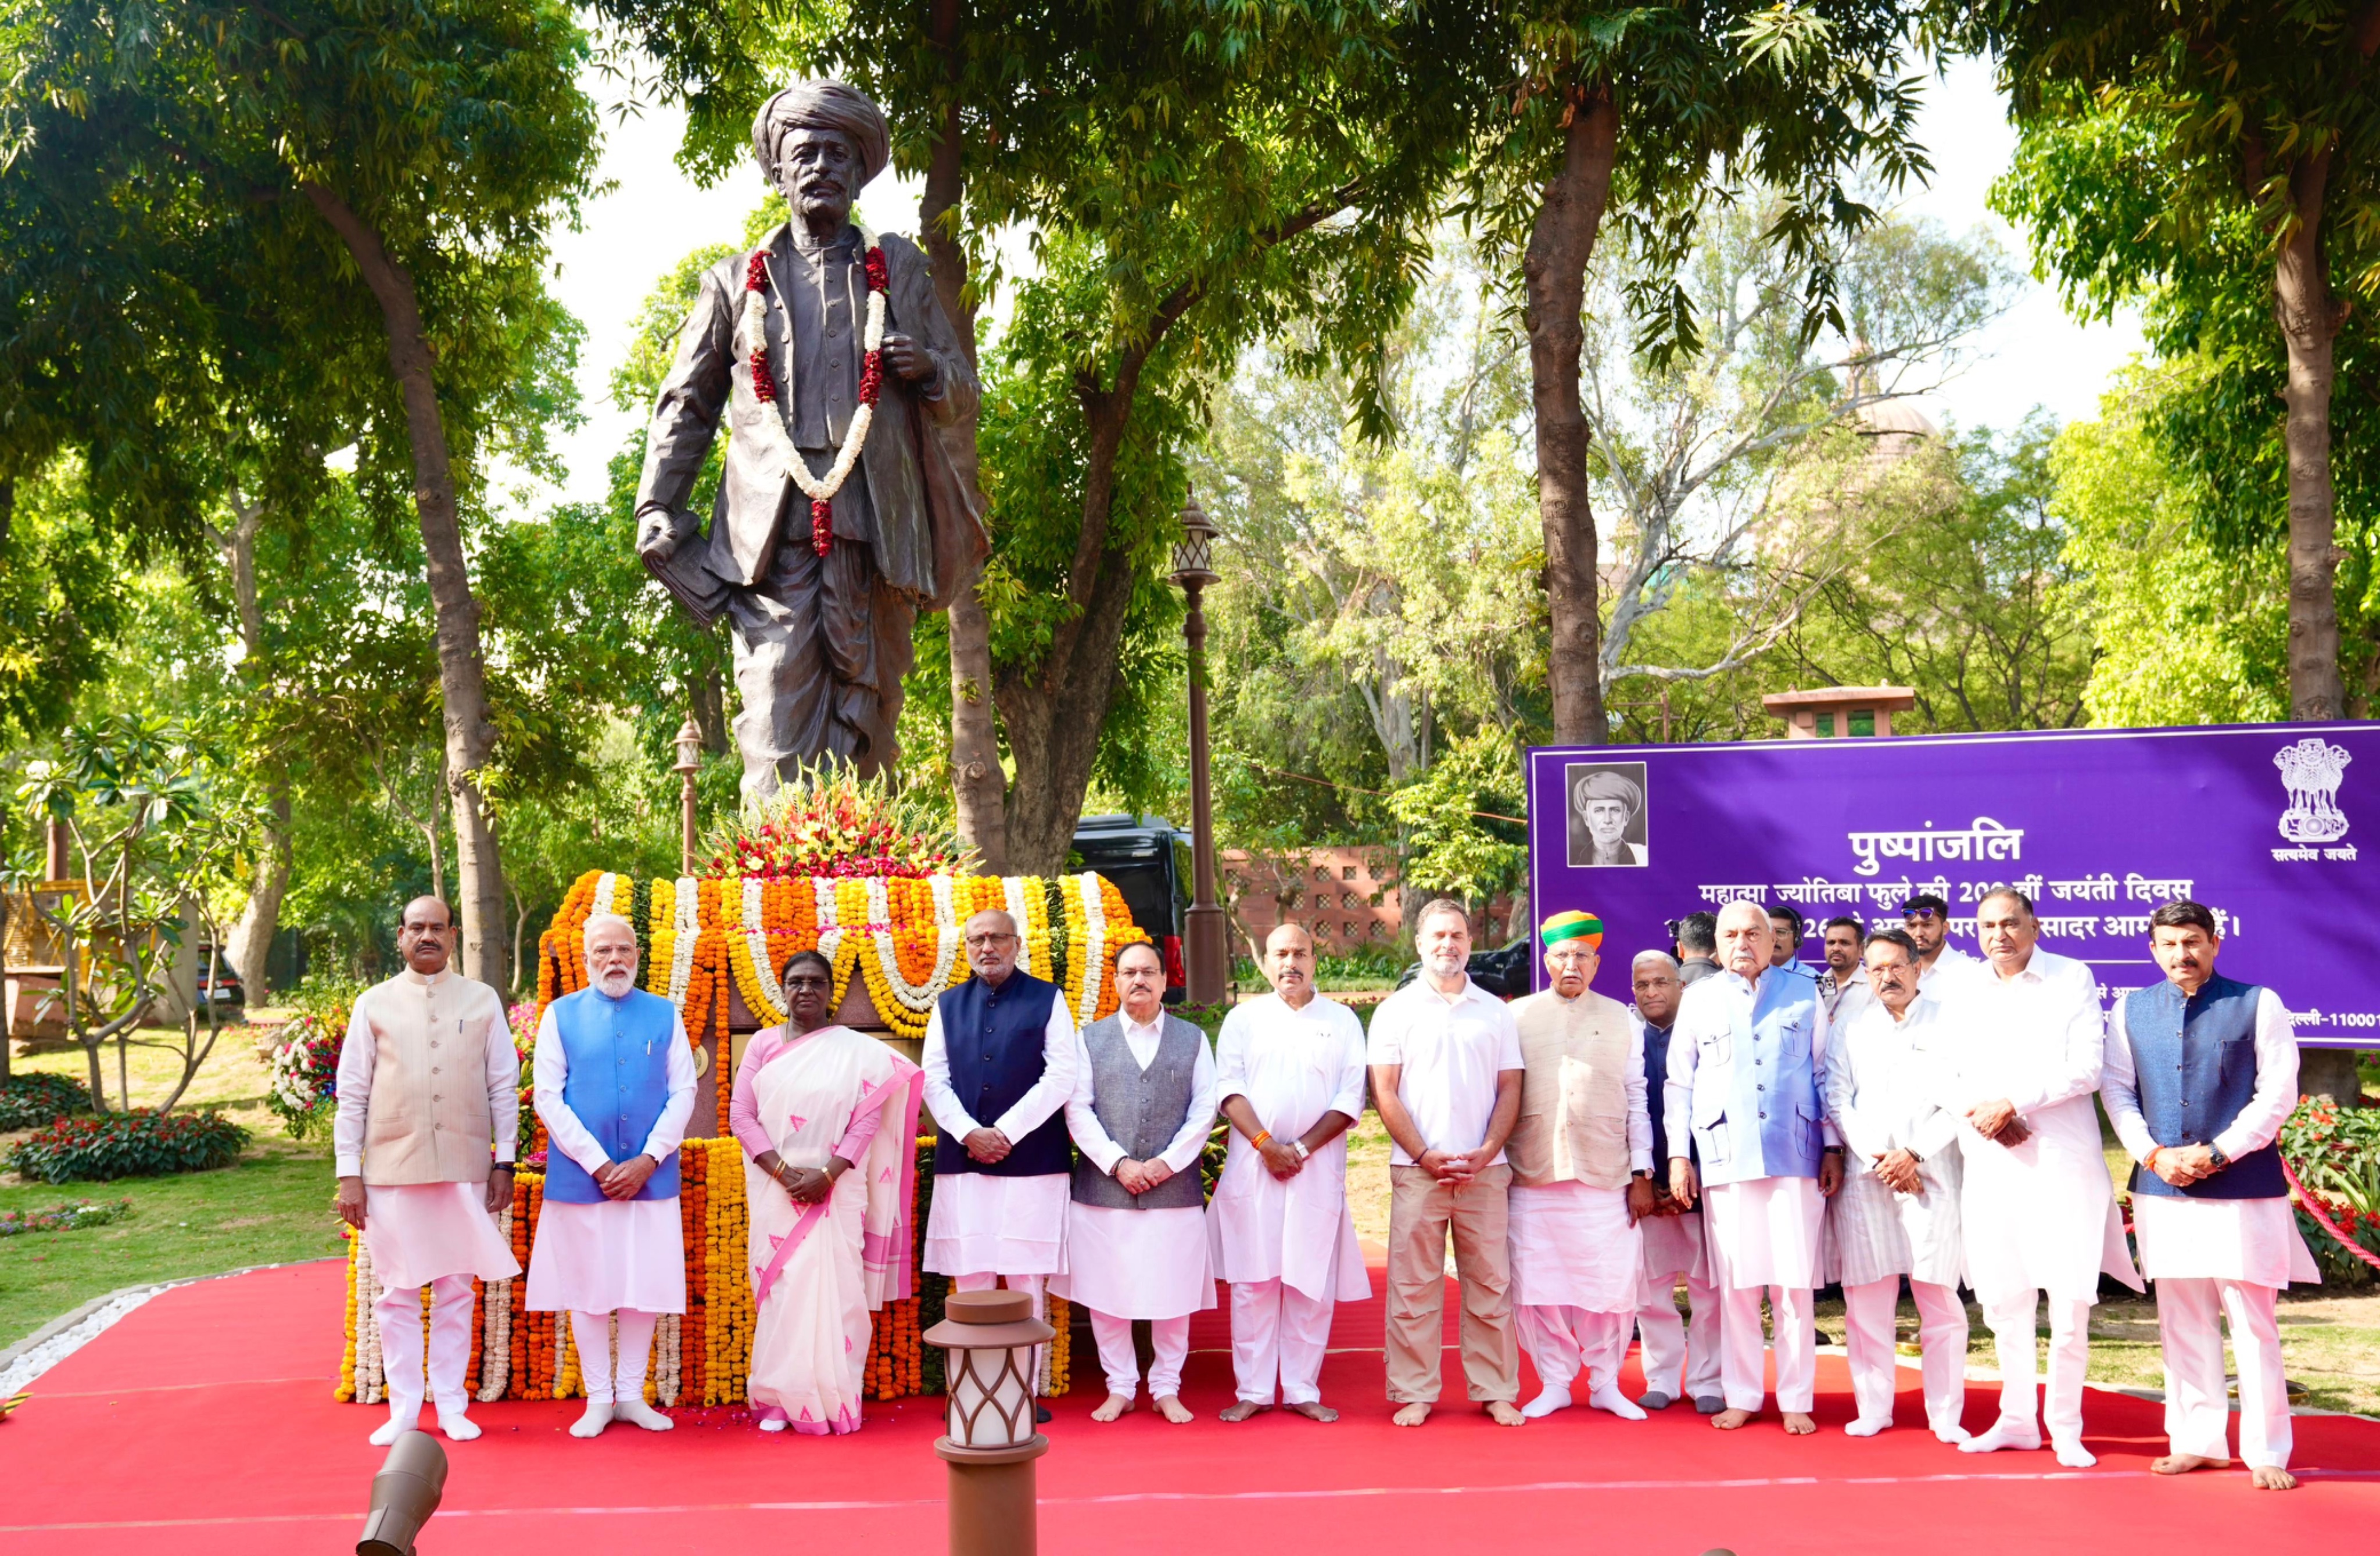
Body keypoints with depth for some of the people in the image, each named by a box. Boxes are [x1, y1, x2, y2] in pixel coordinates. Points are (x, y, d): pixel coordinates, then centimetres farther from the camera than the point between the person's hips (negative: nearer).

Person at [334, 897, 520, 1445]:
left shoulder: (483, 1001, 6)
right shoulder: (374, 1004, 4)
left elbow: (504, 1086, 7)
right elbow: (352, 1094, 4)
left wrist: (505, 1161, 3)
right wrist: (349, 1173, -1)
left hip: (466, 1169, 1)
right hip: (392, 1170, 0)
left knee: (457, 1290, 6)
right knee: (398, 1294, 4)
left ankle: (452, 1405, 16)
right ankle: (403, 1410, 13)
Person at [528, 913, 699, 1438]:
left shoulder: (666, 1015, 6)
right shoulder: (561, 1015, 4)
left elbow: (684, 1092, 3)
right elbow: (548, 1097, -2)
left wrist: (647, 1160, -8)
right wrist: (597, 1164, -9)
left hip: (650, 1175, 1)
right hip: (581, 1175, -1)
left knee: (645, 1286, 4)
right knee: (587, 1286, 4)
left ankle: (632, 1395, 15)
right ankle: (599, 1399, 14)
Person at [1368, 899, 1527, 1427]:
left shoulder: (1495, 1012, 10)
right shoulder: (1396, 1011, 5)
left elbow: (1510, 1091, 8)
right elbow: (1385, 1093, 1)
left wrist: (1488, 1151, -7)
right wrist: (1425, 1155, -8)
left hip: (1485, 1170, 2)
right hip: (1416, 1170, -1)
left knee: (1490, 1285, 4)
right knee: (1412, 1288, 0)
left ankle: (1497, 1392, 11)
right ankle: (1414, 1394, 7)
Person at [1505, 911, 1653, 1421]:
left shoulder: (1621, 1020, 10)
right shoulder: (1517, 1017, 8)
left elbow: (1637, 1101, 9)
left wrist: (1642, 1175, 4)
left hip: (1606, 1179, 0)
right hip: (1532, 1178, 0)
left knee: (1613, 1285, 0)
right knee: (1536, 1288, 2)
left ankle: (1605, 1383, 18)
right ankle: (1554, 1384, 17)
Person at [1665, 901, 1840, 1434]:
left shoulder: (1804, 994, 9)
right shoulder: (1699, 999, 9)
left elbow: (1824, 1073, 12)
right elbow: (1680, 1081, 11)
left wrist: (1833, 1148, 7)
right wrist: (1678, 1155, 6)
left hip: (1795, 1157, 0)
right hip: (1726, 1160, 0)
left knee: (1796, 1282, -1)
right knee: (1736, 1284, 2)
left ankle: (1796, 1400, 8)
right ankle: (1740, 1396, 13)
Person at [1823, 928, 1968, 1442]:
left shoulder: (1947, 1025, 7)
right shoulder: (1850, 1032, 16)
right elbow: (1837, 1102, 8)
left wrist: (1915, 1153, -9)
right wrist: (1877, 1157, -5)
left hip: (1932, 1176, -2)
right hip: (1863, 1178, 2)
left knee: (1940, 1298, -4)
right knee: (1866, 1298, 1)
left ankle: (1946, 1415, 3)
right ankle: (1873, 1409, 9)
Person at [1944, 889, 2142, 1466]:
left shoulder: (2073, 979, 1)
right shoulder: (1962, 990, 11)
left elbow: (2085, 1070, -8)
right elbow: (1949, 1076, 10)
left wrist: (2010, 1104, -13)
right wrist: (1978, 1114, -10)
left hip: (2062, 1159, -3)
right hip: (1988, 1160, 3)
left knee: (2070, 1300, -4)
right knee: (2002, 1299, 7)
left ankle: (2065, 1427, 9)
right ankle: (2016, 1420, 19)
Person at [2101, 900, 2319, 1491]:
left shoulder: (2258, 1004, -1)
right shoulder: (2131, 1011, 8)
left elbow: (2278, 1093, -5)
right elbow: (2116, 1089, 7)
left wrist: (2218, 1153, -13)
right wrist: (2155, 1155, -8)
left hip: (2243, 1189, -3)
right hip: (2162, 1190, 3)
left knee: (2252, 1322, 0)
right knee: (2182, 1322, 9)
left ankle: (2267, 1453, 10)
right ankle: (2196, 1442, 20)